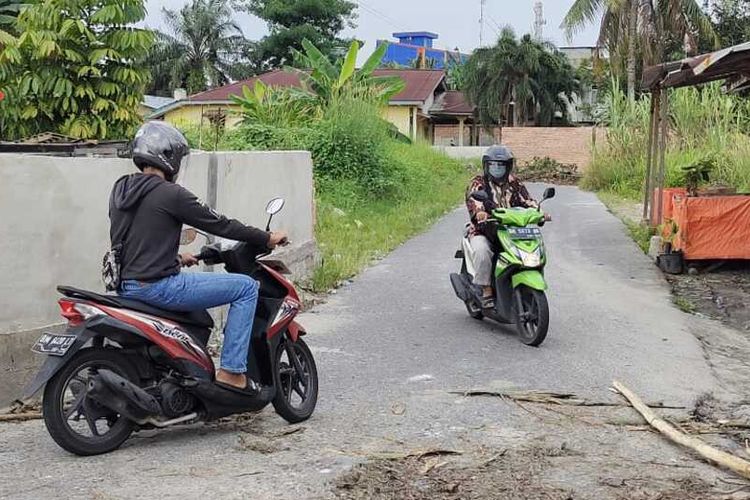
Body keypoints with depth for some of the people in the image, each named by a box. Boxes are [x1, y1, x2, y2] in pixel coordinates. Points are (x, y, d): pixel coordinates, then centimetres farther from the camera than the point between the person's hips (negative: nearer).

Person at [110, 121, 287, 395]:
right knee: (246, 287, -3)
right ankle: (231, 370, -4)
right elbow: (218, 224, -8)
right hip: (158, 286, -9)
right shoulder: (169, 194, -13)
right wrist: (267, 238, 3)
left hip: (125, 286, 9)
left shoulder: (119, 190, 11)